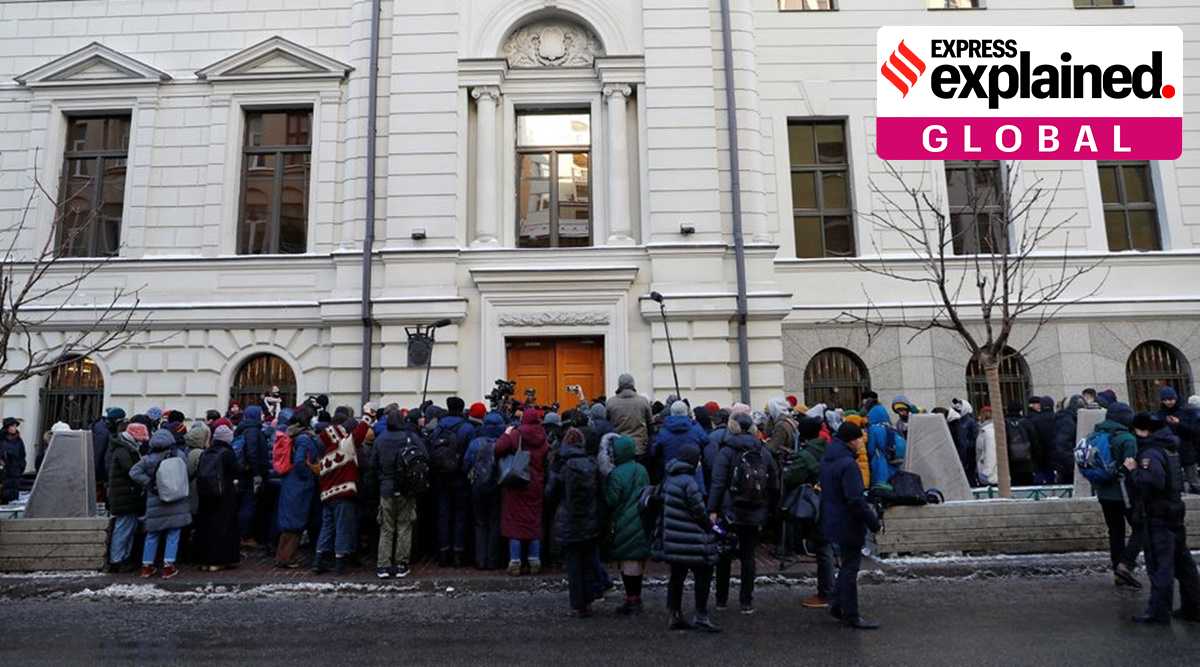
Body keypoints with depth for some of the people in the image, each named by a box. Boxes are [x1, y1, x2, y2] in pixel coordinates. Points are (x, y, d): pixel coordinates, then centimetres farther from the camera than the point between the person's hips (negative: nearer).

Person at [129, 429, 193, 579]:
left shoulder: (148, 459, -6)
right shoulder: (179, 455, -8)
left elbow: (134, 472, -14)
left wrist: (149, 483, -9)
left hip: (155, 503, 1)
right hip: (176, 504, -1)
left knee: (152, 535, 15)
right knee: (173, 535, 6)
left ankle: (147, 566, 22)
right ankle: (168, 566, 4)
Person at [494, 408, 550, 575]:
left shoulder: (515, 434, -12)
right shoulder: (543, 438, -1)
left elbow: (498, 449, -20)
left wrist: (506, 434, -6)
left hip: (516, 485, -3)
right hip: (536, 486, 3)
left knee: (514, 522, 4)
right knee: (534, 522, 12)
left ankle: (515, 563, 5)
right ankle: (535, 562, 14)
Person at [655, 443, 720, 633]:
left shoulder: (669, 479, 7)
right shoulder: (688, 482, -20)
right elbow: (699, 512, -16)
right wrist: (712, 527, 2)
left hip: (672, 540, 9)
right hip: (690, 543, -9)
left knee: (677, 577, 15)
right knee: (703, 575, 3)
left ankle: (675, 616, 21)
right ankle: (701, 616, 6)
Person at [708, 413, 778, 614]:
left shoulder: (727, 452, -9)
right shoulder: (764, 452, 3)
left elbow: (718, 483, -14)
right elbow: (774, 485, 5)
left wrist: (712, 510, -12)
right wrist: (768, 509, 11)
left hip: (730, 513, -3)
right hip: (755, 515, 3)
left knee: (724, 556, 11)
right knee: (748, 556, 10)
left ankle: (721, 599, 19)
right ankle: (746, 602, 11)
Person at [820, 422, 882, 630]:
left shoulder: (827, 460, 7)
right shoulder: (848, 464, -23)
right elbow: (855, 499, -25)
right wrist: (873, 521, -16)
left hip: (833, 520, 9)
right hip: (848, 524, -9)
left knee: (848, 563, 22)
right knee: (850, 567, 2)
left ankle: (838, 605, 28)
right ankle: (851, 616, 11)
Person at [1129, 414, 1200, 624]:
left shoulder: (1151, 453, -20)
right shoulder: (1169, 446, 8)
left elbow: (1154, 481, -32)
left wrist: (1135, 470, -17)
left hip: (1158, 515, -9)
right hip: (1175, 510, 9)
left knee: (1159, 563, -4)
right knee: (1182, 561, 16)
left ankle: (1159, 611, 1)